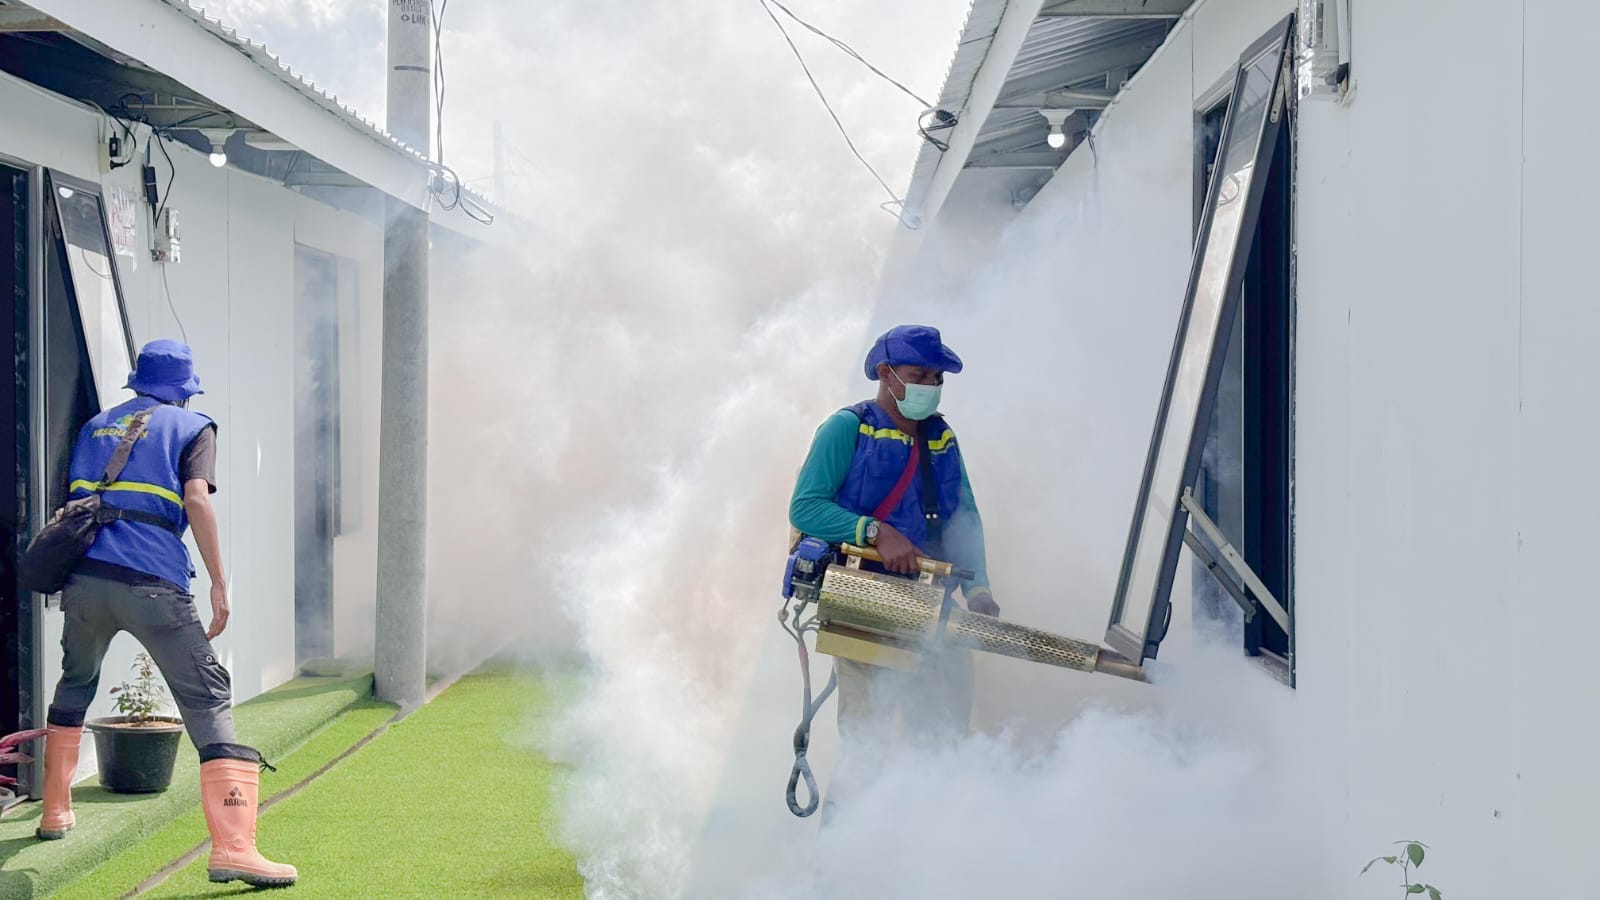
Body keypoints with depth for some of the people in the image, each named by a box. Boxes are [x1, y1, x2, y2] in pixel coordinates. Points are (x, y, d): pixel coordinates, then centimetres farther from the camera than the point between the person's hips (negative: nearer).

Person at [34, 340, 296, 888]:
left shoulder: (96, 427, 24)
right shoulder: (192, 427, 10)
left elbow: (74, 499, 24)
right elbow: (196, 499, -5)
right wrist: (219, 585, -7)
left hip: (85, 576, 5)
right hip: (153, 585, -5)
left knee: (74, 687, 29)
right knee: (208, 699, -7)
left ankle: (55, 812, 37)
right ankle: (233, 847, -19)